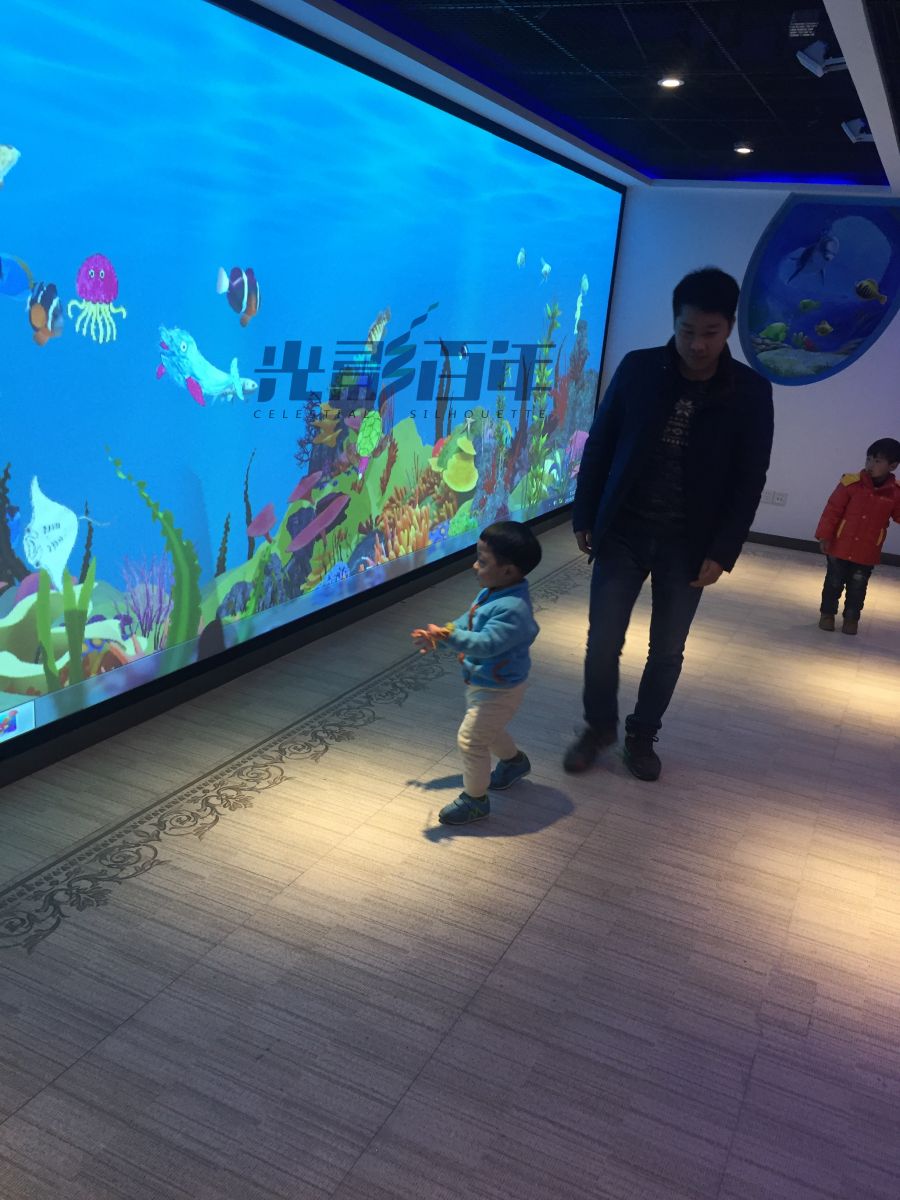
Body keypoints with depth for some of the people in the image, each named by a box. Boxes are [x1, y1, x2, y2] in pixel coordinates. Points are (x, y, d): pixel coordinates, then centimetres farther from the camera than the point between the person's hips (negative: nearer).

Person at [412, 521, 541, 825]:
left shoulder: (512, 609, -33)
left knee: (470, 739, -5)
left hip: (498, 690, -10)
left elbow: (486, 643, -39)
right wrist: (438, 635, 3)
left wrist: (450, 636, -48)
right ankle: (514, 760, 57)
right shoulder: (491, 594, -2)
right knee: (487, 730, 30)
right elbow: (467, 621, 12)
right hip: (481, 682, 10)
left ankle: (475, 800, 13)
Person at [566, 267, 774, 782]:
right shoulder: (638, 369, -5)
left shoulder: (751, 391, -6)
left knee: (667, 652, 10)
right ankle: (599, 726, 28)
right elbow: (600, 445, 1)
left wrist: (722, 552, -8)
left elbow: (750, 480, -4)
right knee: (603, 643, 3)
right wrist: (585, 517, 0)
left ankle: (642, 735, 32)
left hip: (688, 545, 0)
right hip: (623, 532, 0)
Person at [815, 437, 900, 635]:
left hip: (867, 553, 1)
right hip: (840, 547, -1)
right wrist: (824, 536, -10)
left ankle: (851, 618, 29)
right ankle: (827, 613, 29)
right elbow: (832, 510, -9)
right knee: (834, 583, 12)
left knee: (857, 588, 13)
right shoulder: (851, 482, -14)